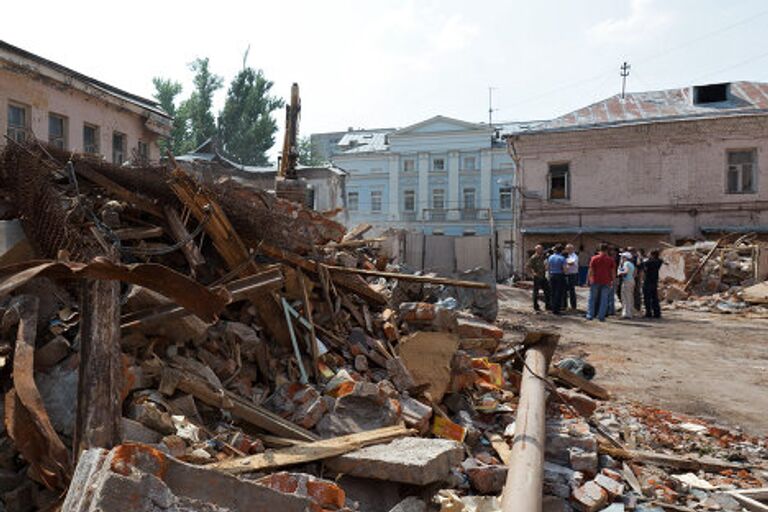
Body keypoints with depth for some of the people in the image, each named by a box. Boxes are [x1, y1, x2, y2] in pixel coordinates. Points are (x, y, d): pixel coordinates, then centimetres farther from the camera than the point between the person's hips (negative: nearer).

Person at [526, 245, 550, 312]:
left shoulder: (542, 257, 10)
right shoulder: (533, 258, -11)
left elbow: (545, 266, 26)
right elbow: (527, 267, -16)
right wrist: (533, 273, -16)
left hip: (543, 277, 7)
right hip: (537, 278, -7)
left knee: (547, 291, 8)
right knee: (536, 292, 2)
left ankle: (547, 306, 17)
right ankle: (536, 307, 12)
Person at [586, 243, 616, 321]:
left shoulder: (594, 258, -2)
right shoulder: (611, 259, 1)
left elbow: (590, 270, -4)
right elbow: (613, 272, 3)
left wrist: (588, 280, 3)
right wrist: (612, 281, 12)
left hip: (595, 281, 0)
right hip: (606, 282, 0)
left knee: (592, 299, 9)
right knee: (604, 300, 4)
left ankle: (590, 315, 9)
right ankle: (601, 316, 3)